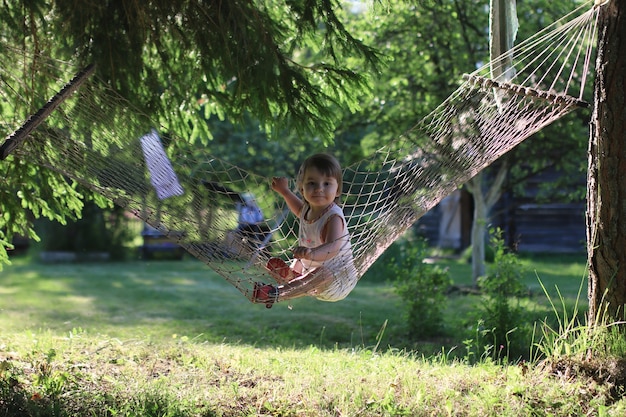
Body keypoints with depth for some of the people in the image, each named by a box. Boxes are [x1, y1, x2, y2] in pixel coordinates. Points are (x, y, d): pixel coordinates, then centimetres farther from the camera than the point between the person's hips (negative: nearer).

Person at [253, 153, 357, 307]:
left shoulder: (334, 217, -25)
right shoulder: (309, 208, 0)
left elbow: (333, 248, -44)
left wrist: (312, 253, -62)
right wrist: (284, 191, 31)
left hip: (339, 283, -10)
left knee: (325, 273, -39)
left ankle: (279, 293, -41)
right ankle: (292, 276, -11)